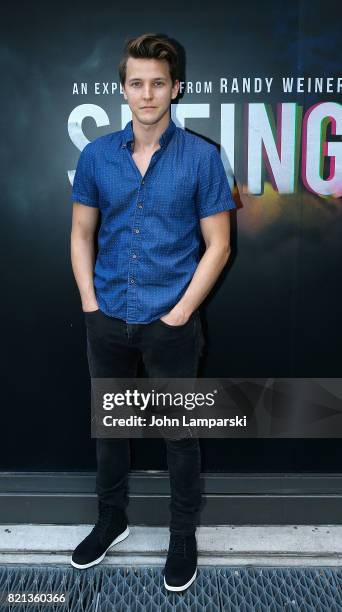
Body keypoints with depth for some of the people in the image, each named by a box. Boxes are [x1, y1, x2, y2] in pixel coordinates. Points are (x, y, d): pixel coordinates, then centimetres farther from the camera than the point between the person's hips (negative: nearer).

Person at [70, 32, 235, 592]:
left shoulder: (201, 157, -6)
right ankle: (112, 519, 42)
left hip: (172, 325, -3)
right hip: (108, 322, 3)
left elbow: (217, 245, -5)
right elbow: (81, 234, 8)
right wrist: (90, 303, -1)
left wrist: (179, 312, -10)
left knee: (180, 433, 11)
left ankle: (183, 536, 34)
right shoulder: (96, 155, 2)